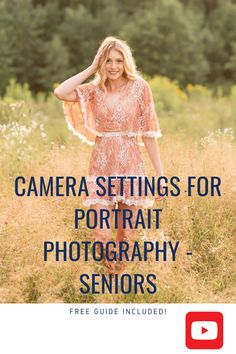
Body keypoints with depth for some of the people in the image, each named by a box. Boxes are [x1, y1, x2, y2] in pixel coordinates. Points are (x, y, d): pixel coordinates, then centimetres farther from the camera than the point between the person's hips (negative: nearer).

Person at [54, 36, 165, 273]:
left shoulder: (139, 87, -2)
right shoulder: (94, 90, 4)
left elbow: (149, 133, 0)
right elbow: (60, 93, -14)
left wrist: (160, 174, -3)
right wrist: (91, 69, -5)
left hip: (130, 166, -1)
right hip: (101, 166, 1)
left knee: (126, 234, 7)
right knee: (101, 235, -7)